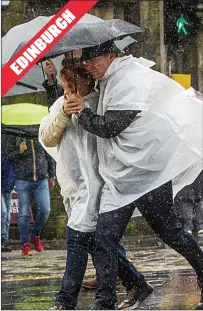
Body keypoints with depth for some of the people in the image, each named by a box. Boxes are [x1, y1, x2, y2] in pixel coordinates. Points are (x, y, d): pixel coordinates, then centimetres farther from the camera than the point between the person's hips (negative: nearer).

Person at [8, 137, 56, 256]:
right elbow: (9, 157, 1)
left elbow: (50, 157, 15)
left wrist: (52, 177, 14)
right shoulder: (17, 138, 1)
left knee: (45, 210, -6)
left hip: (41, 180, 2)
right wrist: (19, 152, -18)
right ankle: (25, 244, 8)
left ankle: (35, 236, 17)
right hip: (23, 180, -2)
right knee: (24, 214, -1)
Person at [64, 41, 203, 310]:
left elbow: (109, 127, -17)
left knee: (169, 231, 4)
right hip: (118, 178, 8)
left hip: (147, 173, -8)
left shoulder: (130, 82, -15)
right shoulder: (109, 81, 12)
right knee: (104, 239, -2)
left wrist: (83, 112, -3)